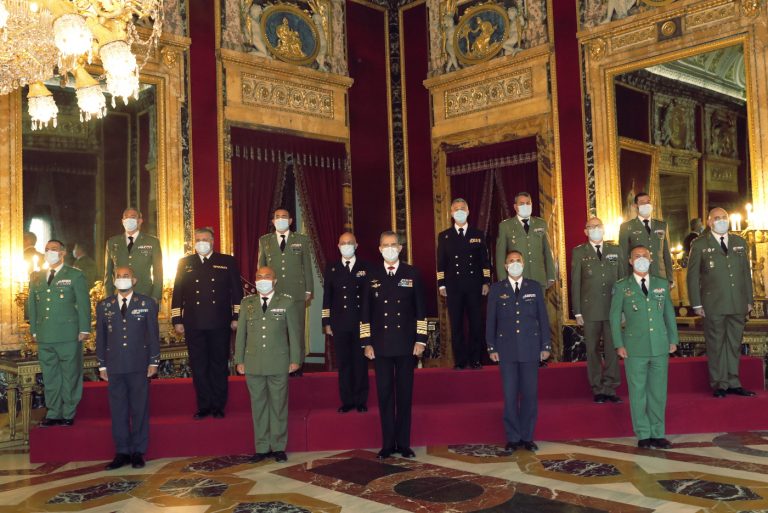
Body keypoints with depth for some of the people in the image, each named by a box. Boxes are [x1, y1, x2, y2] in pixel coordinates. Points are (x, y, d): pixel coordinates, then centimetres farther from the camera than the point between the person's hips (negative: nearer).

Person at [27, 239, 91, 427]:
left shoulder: (75, 275, 2)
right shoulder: (36, 277, 15)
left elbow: (83, 304, -1)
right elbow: (31, 305, 18)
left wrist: (84, 329, -7)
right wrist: (34, 330, 11)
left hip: (69, 336, -4)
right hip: (45, 337, 4)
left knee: (70, 376, 2)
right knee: (49, 377, 9)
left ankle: (68, 415, 10)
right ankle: (53, 413, 18)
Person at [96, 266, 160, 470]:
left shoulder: (147, 304, 4)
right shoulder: (104, 306, 10)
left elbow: (153, 334, 4)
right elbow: (100, 337, 11)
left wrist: (154, 362, -1)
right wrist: (102, 365, 7)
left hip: (139, 366, -2)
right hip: (114, 367, 2)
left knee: (140, 409, 3)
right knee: (118, 410, 5)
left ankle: (138, 452, 11)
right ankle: (122, 452, 13)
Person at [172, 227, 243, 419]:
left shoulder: (228, 262, 6)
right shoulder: (185, 263, 11)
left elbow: (237, 291, 5)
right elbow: (177, 292, 9)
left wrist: (236, 317, -2)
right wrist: (177, 320, 2)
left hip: (220, 324, -1)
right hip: (193, 324, 1)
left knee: (219, 365, 5)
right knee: (198, 366, 5)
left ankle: (218, 406, 14)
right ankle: (203, 406, 14)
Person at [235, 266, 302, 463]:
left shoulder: (287, 303, 3)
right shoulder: (247, 303, 10)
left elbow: (294, 332, 3)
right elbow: (241, 333, 11)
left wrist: (295, 359, -1)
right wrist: (239, 360, 7)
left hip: (279, 364, -2)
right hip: (253, 364, 2)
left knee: (279, 405, 4)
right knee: (258, 405, 7)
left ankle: (278, 447, 14)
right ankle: (262, 448, 16)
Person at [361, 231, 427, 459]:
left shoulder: (412, 274, 4)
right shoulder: (372, 275, 6)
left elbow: (420, 309, 4)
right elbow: (365, 311, 6)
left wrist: (420, 339, -2)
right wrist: (367, 342, 1)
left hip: (406, 344, 0)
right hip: (381, 345, 1)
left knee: (405, 394, 6)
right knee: (384, 394, 4)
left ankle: (404, 444, 15)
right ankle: (387, 444, 13)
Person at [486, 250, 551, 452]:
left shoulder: (534, 287, 6)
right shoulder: (497, 289, 5)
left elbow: (543, 317, 6)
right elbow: (490, 320, 5)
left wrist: (546, 345, 3)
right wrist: (491, 348, 0)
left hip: (530, 348, 1)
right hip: (506, 349, 0)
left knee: (530, 393, 3)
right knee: (510, 395, 2)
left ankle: (527, 437, 15)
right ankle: (513, 438, 12)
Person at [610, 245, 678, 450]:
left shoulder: (662, 284, 10)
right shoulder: (621, 287, 2)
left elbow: (669, 313, 14)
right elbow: (614, 317, 2)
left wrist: (673, 340, 8)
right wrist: (619, 345, -4)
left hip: (660, 347, 3)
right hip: (635, 348, -2)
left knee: (658, 391, 7)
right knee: (638, 392, 2)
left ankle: (657, 434, 17)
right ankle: (643, 435, 11)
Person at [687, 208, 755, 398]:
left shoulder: (740, 243, 12)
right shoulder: (699, 245, 1)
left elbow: (746, 273, 14)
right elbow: (692, 275, -1)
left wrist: (749, 300, 10)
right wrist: (696, 304, -6)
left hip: (738, 304, 4)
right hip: (713, 305, -4)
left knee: (734, 344, 10)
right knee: (716, 345, 2)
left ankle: (733, 383, 19)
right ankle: (719, 384, 10)